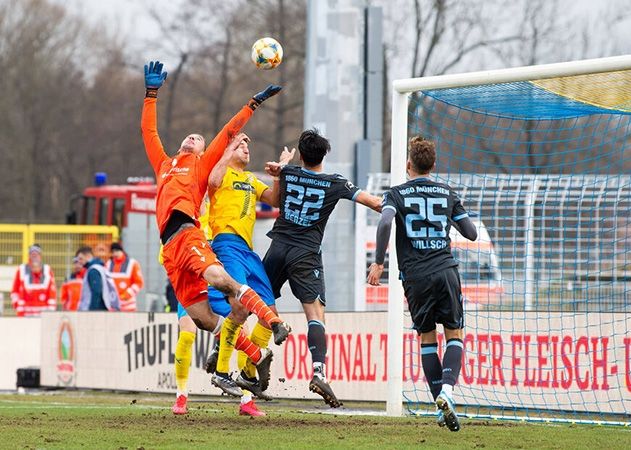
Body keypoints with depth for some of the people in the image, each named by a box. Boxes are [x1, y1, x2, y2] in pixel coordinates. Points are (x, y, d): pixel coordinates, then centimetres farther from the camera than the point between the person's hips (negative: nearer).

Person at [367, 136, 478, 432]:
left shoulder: (397, 194, 4)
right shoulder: (448, 194, 11)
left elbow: (385, 222, -16)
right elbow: (471, 233, 13)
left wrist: (378, 263, -9)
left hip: (415, 276, -1)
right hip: (446, 270, 1)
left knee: (427, 338, 11)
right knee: (454, 335, 9)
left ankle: (442, 408, 5)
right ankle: (446, 390, -16)